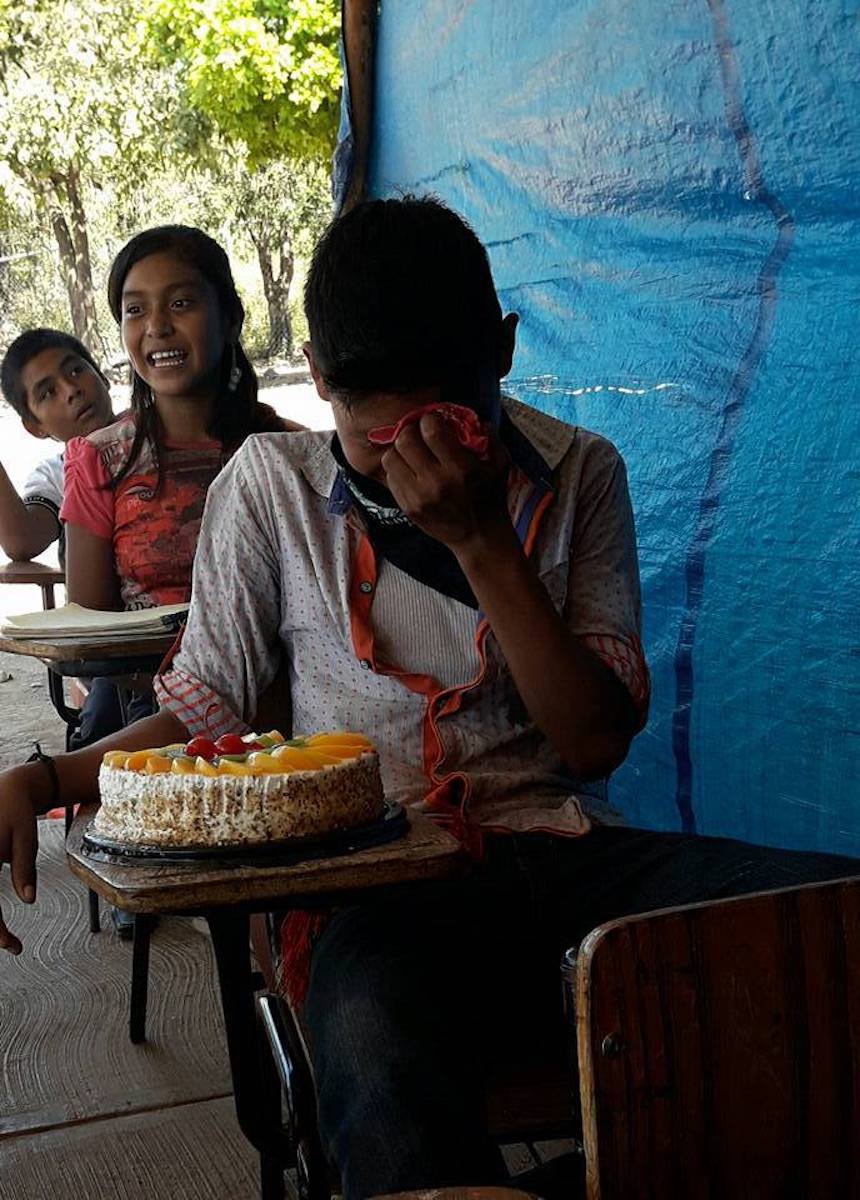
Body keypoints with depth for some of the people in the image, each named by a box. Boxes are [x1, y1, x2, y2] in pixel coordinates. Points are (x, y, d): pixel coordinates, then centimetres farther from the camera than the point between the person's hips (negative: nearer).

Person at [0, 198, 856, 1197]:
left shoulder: (578, 475, 7)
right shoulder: (272, 484, 6)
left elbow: (598, 741, 0)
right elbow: (206, 711, 11)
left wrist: (481, 541, -11)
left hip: (563, 856, 3)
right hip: (380, 880, -2)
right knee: (374, 1044, -41)